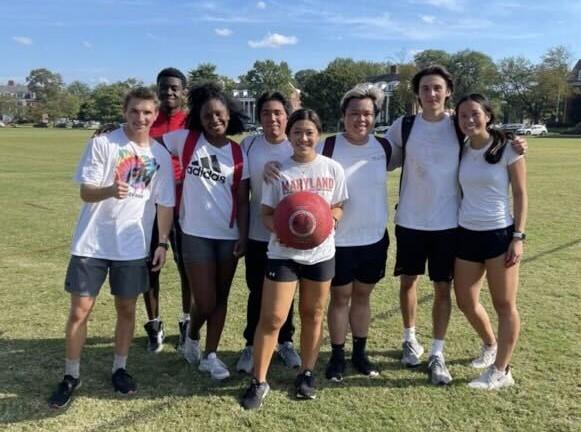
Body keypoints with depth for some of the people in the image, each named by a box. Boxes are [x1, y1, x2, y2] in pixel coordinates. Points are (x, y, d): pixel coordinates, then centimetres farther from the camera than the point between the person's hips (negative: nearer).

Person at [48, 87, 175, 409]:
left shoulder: (160, 155, 2)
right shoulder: (102, 144, -7)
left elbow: (164, 203, 6)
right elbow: (86, 191, -11)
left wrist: (162, 242, 1)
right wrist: (110, 191, -32)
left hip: (133, 246, 2)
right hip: (92, 243, -2)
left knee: (126, 309, 11)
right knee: (80, 310, 2)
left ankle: (119, 369, 29)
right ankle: (71, 375, 19)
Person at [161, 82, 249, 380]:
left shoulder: (238, 154, 1)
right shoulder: (186, 139, -3)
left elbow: (242, 200, 1)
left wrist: (243, 237, -4)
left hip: (228, 236, 2)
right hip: (196, 234, -2)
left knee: (221, 298, 11)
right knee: (205, 302, -1)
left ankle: (210, 356, 27)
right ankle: (192, 338, 32)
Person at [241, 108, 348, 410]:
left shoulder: (332, 169, 0)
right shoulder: (278, 171, -5)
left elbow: (338, 207, 8)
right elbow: (267, 213, -1)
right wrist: (280, 229, -22)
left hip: (320, 253, 2)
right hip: (283, 253, -2)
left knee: (312, 315, 14)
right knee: (272, 318, -3)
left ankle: (307, 373, 33)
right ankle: (259, 381, 13)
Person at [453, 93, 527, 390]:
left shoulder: (507, 149, -7)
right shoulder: (461, 152, 5)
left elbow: (520, 194, -6)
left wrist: (518, 237, -12)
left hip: (499, 233, -5)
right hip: (466, 234, 5)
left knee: (504, 304, 5)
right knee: (466, 302, 12)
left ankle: (501, 372, 17)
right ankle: (491, 346, 40)